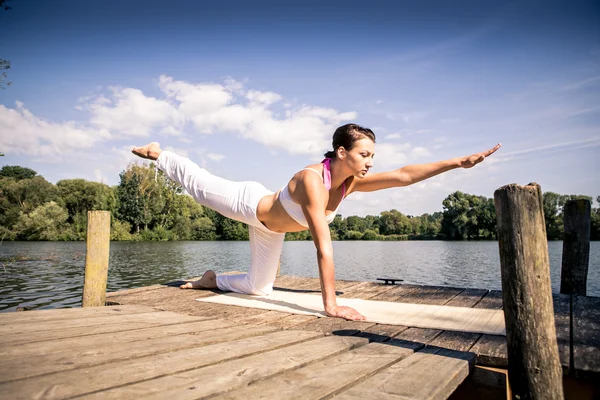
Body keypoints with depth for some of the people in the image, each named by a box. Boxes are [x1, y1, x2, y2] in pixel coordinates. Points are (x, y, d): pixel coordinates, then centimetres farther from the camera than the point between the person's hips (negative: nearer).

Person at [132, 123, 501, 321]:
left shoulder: (352, 182, -21)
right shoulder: (312, 180, -42)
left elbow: (404, 175, -25)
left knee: (259, 287, 15)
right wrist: (330, 303, -45)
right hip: (249, 203, -7)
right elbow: (323, 246, -46)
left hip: (271, 226, 7)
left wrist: (457, 162, -31)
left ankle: (212, 279, 39)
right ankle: (158, 155, 44)